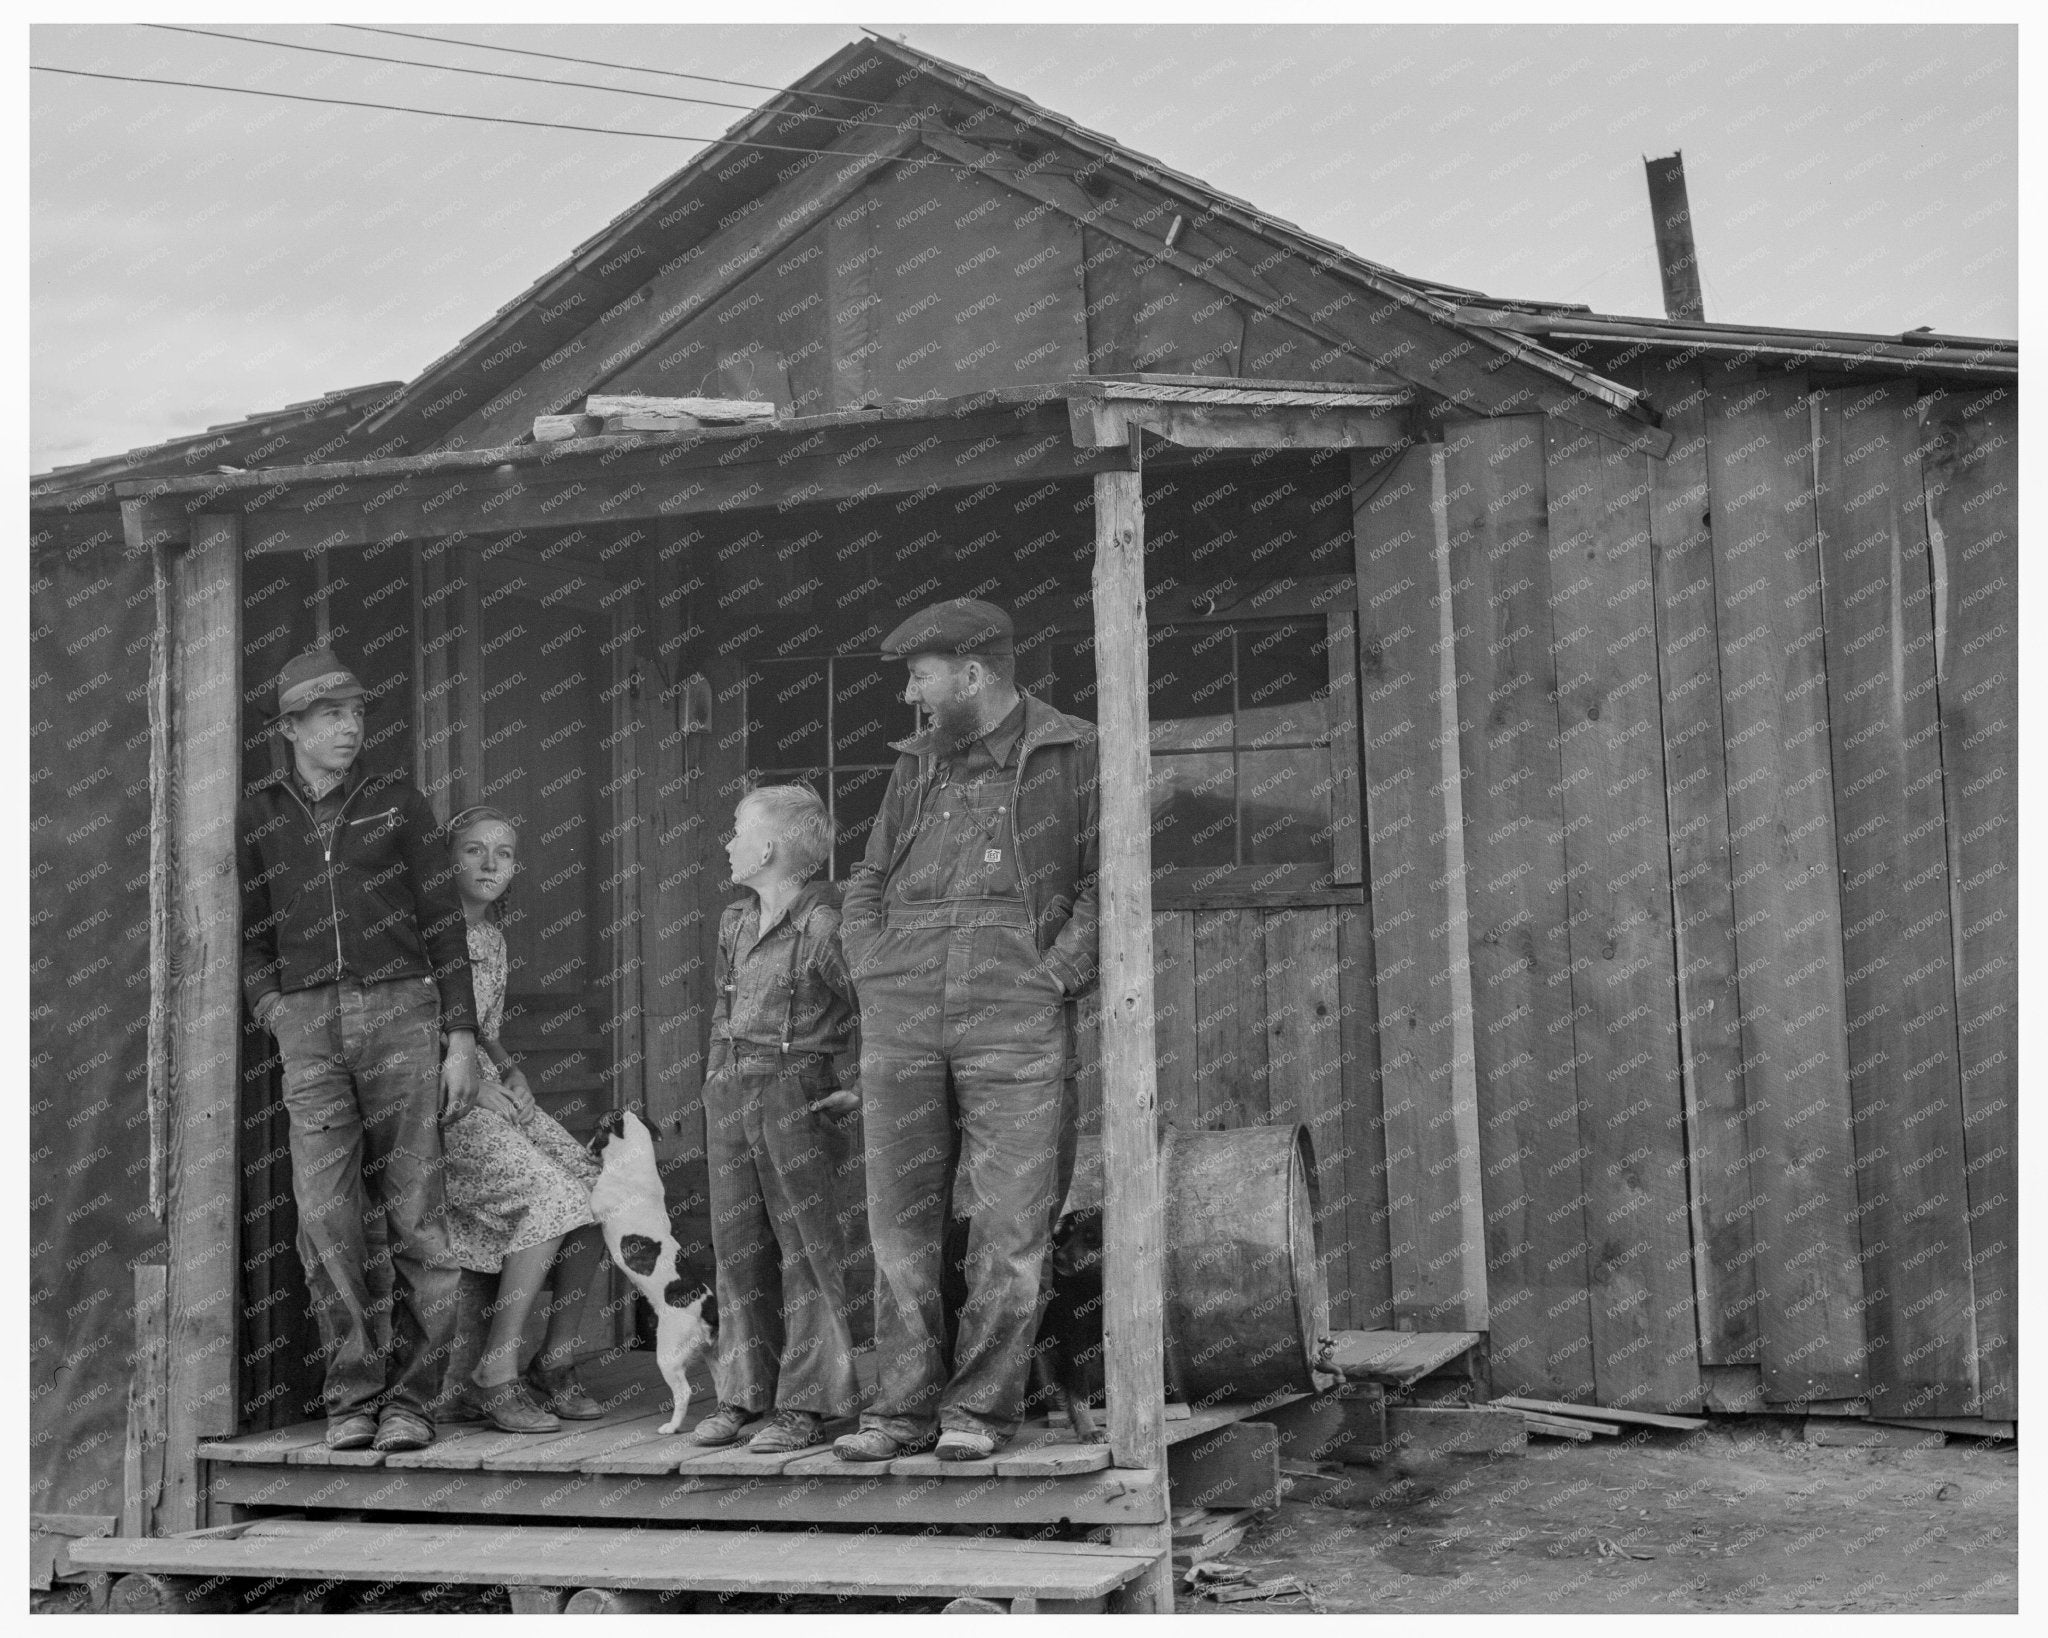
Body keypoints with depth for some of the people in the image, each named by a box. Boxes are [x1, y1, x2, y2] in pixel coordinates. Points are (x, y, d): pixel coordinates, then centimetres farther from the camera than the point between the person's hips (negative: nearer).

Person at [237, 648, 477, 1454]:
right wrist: (272, 1009, 0)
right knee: (326, 1216, -7)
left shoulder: (397, 803, 6)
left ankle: (410, 1396, 4)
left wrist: (462, 1037, 0)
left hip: (399, 1010, -1)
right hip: (309, 1024, 1)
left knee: (416, 1213, -3)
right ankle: (352, 1395, 1)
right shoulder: (257, 817, 10)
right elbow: (250, 933, 17)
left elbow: (442, 923, 5)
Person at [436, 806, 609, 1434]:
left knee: (596, 1201, -9)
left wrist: (510, 1072, 6)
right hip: (441, 1102, -8)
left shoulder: (492, 937, 17)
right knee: (548, 1198, -25)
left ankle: (556, 1365, 2)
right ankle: (498, 1372, -16)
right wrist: (476, 1083, -15)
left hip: (495, 1094, 8)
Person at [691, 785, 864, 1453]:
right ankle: (743, 1392, 17)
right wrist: (716, 1074, 16)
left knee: (805, 1242, -2)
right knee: (737, 1241, 9)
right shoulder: (735, 920, 13)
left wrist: (856, 1090, -8)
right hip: (729, 1088, 8)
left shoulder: (823, 924, -11)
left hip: (794, 1087, -7)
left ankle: (804, 1403, 2)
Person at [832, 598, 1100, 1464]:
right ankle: (904, 1406, 10)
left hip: (1015, 1022, -4)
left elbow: (1106, 881, -4)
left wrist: (1054, 978, -11)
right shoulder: (916, 765, 17)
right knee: (900, 1220, 3)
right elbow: (867, 884, 22)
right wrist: (872, 977, 8)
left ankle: (980, 1409, 6)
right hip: (902, 1022, 5)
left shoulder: (1073, 756, 2)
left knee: (1009, 1222, -3)